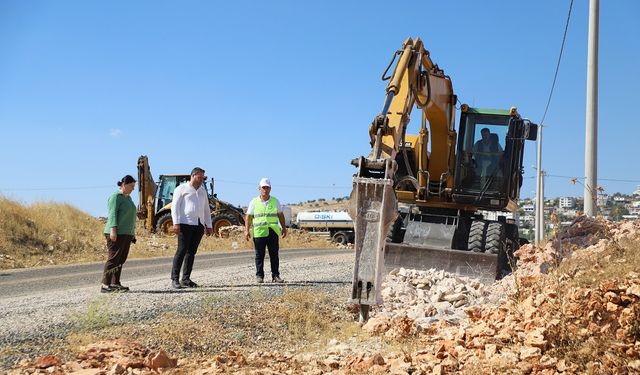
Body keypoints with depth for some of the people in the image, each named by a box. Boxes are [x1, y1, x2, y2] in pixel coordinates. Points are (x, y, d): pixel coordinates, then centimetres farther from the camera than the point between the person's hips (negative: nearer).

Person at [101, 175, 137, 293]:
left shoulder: (128, 198, 21)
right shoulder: (115, 197, -7)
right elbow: (112, 214, -15)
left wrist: (133, 232, 24)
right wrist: (113, 230, -23)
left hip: (126, 234, 9)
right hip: (116, 234, -9)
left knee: (121, 259, 8)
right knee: (113, 258, -11)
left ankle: (115, 283, 12)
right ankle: (105, 285, -10)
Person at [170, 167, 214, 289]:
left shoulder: (202, 191, 22)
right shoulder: (182, 189, 3)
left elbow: (206, 209, 24)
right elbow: (175, 206, -3)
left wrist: (209, 225, 18)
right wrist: (176, 223, -13)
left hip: (199, 225, 6)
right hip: (185, 224, -6)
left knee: (191, 252, 6)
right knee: (182, 250, -9)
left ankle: (186, 279, 10)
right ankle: (175, 279, -6)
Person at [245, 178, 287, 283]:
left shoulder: (275, 201, 10)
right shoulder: (254, 202, 5)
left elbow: (281, 215, 15)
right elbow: (248, 217, 4)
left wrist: (284, 228, 9)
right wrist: (247, 230, -5)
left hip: (273, 232, 2)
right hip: (259, 232, -1)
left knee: (274, 254, 2)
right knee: (259, 255, 1)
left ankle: (275, 275, 7)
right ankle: (259, 276, 8)